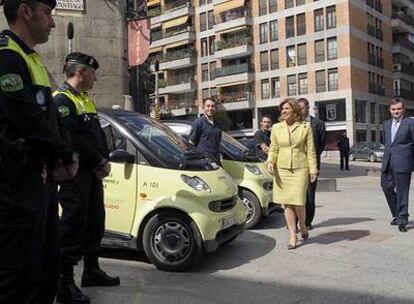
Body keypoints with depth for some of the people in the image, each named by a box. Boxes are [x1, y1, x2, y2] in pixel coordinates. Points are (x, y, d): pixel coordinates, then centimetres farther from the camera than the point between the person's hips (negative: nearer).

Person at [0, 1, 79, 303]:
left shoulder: (32, 60, 19)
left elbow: (51, 116, 17)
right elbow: (30, 121, -21)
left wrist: (67, 155, 1)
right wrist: (67, 156, -7)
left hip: (43, 178, 10)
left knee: (47, 263, 18)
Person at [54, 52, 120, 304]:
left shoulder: (86, 100, 20)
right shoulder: (62, 99, -10)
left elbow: (99, 134, 19)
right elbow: (73, 139, -21)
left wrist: (105, 160, 2)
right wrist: (99, 162, -14)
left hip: (93, 172, 10)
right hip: (75, 174, -9)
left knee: (95, 221, 15)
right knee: (74, 224, -7)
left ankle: (92, 270, 28)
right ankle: (65, 284, 0)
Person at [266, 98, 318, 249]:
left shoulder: (305, 127, 2)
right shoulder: (276, 128, 8)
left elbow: (310, 151, 3)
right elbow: (273, 149, 11)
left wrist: (313, 169, -2)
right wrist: (270, 161, -8)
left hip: (300, 169, -2)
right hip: (282, 169, 2)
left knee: (298, 202, -7)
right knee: (287, 203, 3)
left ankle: (303, 226, 23)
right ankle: (293, 236, 13)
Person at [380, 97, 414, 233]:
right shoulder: (386, 124, 16)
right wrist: (387, 155, 17)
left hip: (402, 162, -6)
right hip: (388, 162, 6)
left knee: (402, 191, -3)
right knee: (386, 187, 10)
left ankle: (402, 219, 5)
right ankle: (397, 214, 28)